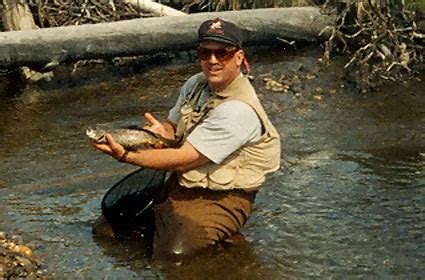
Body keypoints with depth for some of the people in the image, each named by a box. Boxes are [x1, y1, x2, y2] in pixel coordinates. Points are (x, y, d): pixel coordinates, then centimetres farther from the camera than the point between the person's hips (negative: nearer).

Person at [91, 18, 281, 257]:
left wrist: (125, 155, -25)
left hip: (220, 199, -7)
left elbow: (183, 159, -25)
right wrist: (163, 132, -10)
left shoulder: (239, 110, -24)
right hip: (180, 184, 7)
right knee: (106, 230, -3)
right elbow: (172, 125, 16)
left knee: (172, 252, -27)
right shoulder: (196, 84, 4)